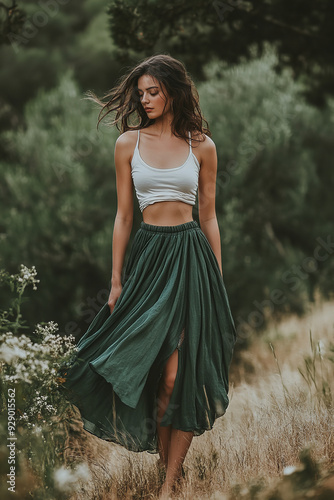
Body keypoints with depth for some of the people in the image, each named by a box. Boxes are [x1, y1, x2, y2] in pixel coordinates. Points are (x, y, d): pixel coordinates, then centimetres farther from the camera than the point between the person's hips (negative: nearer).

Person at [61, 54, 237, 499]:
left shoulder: (202, 146, 4)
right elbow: (123, 216, 7)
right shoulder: (129, 143, 5)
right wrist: (116, 280, 4)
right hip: (148, 254, 1)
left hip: (192, 254, -1)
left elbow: (209, 216, 8)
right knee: (156, 373, 3)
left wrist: (218, 277, 5)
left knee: (180, 372, -4)